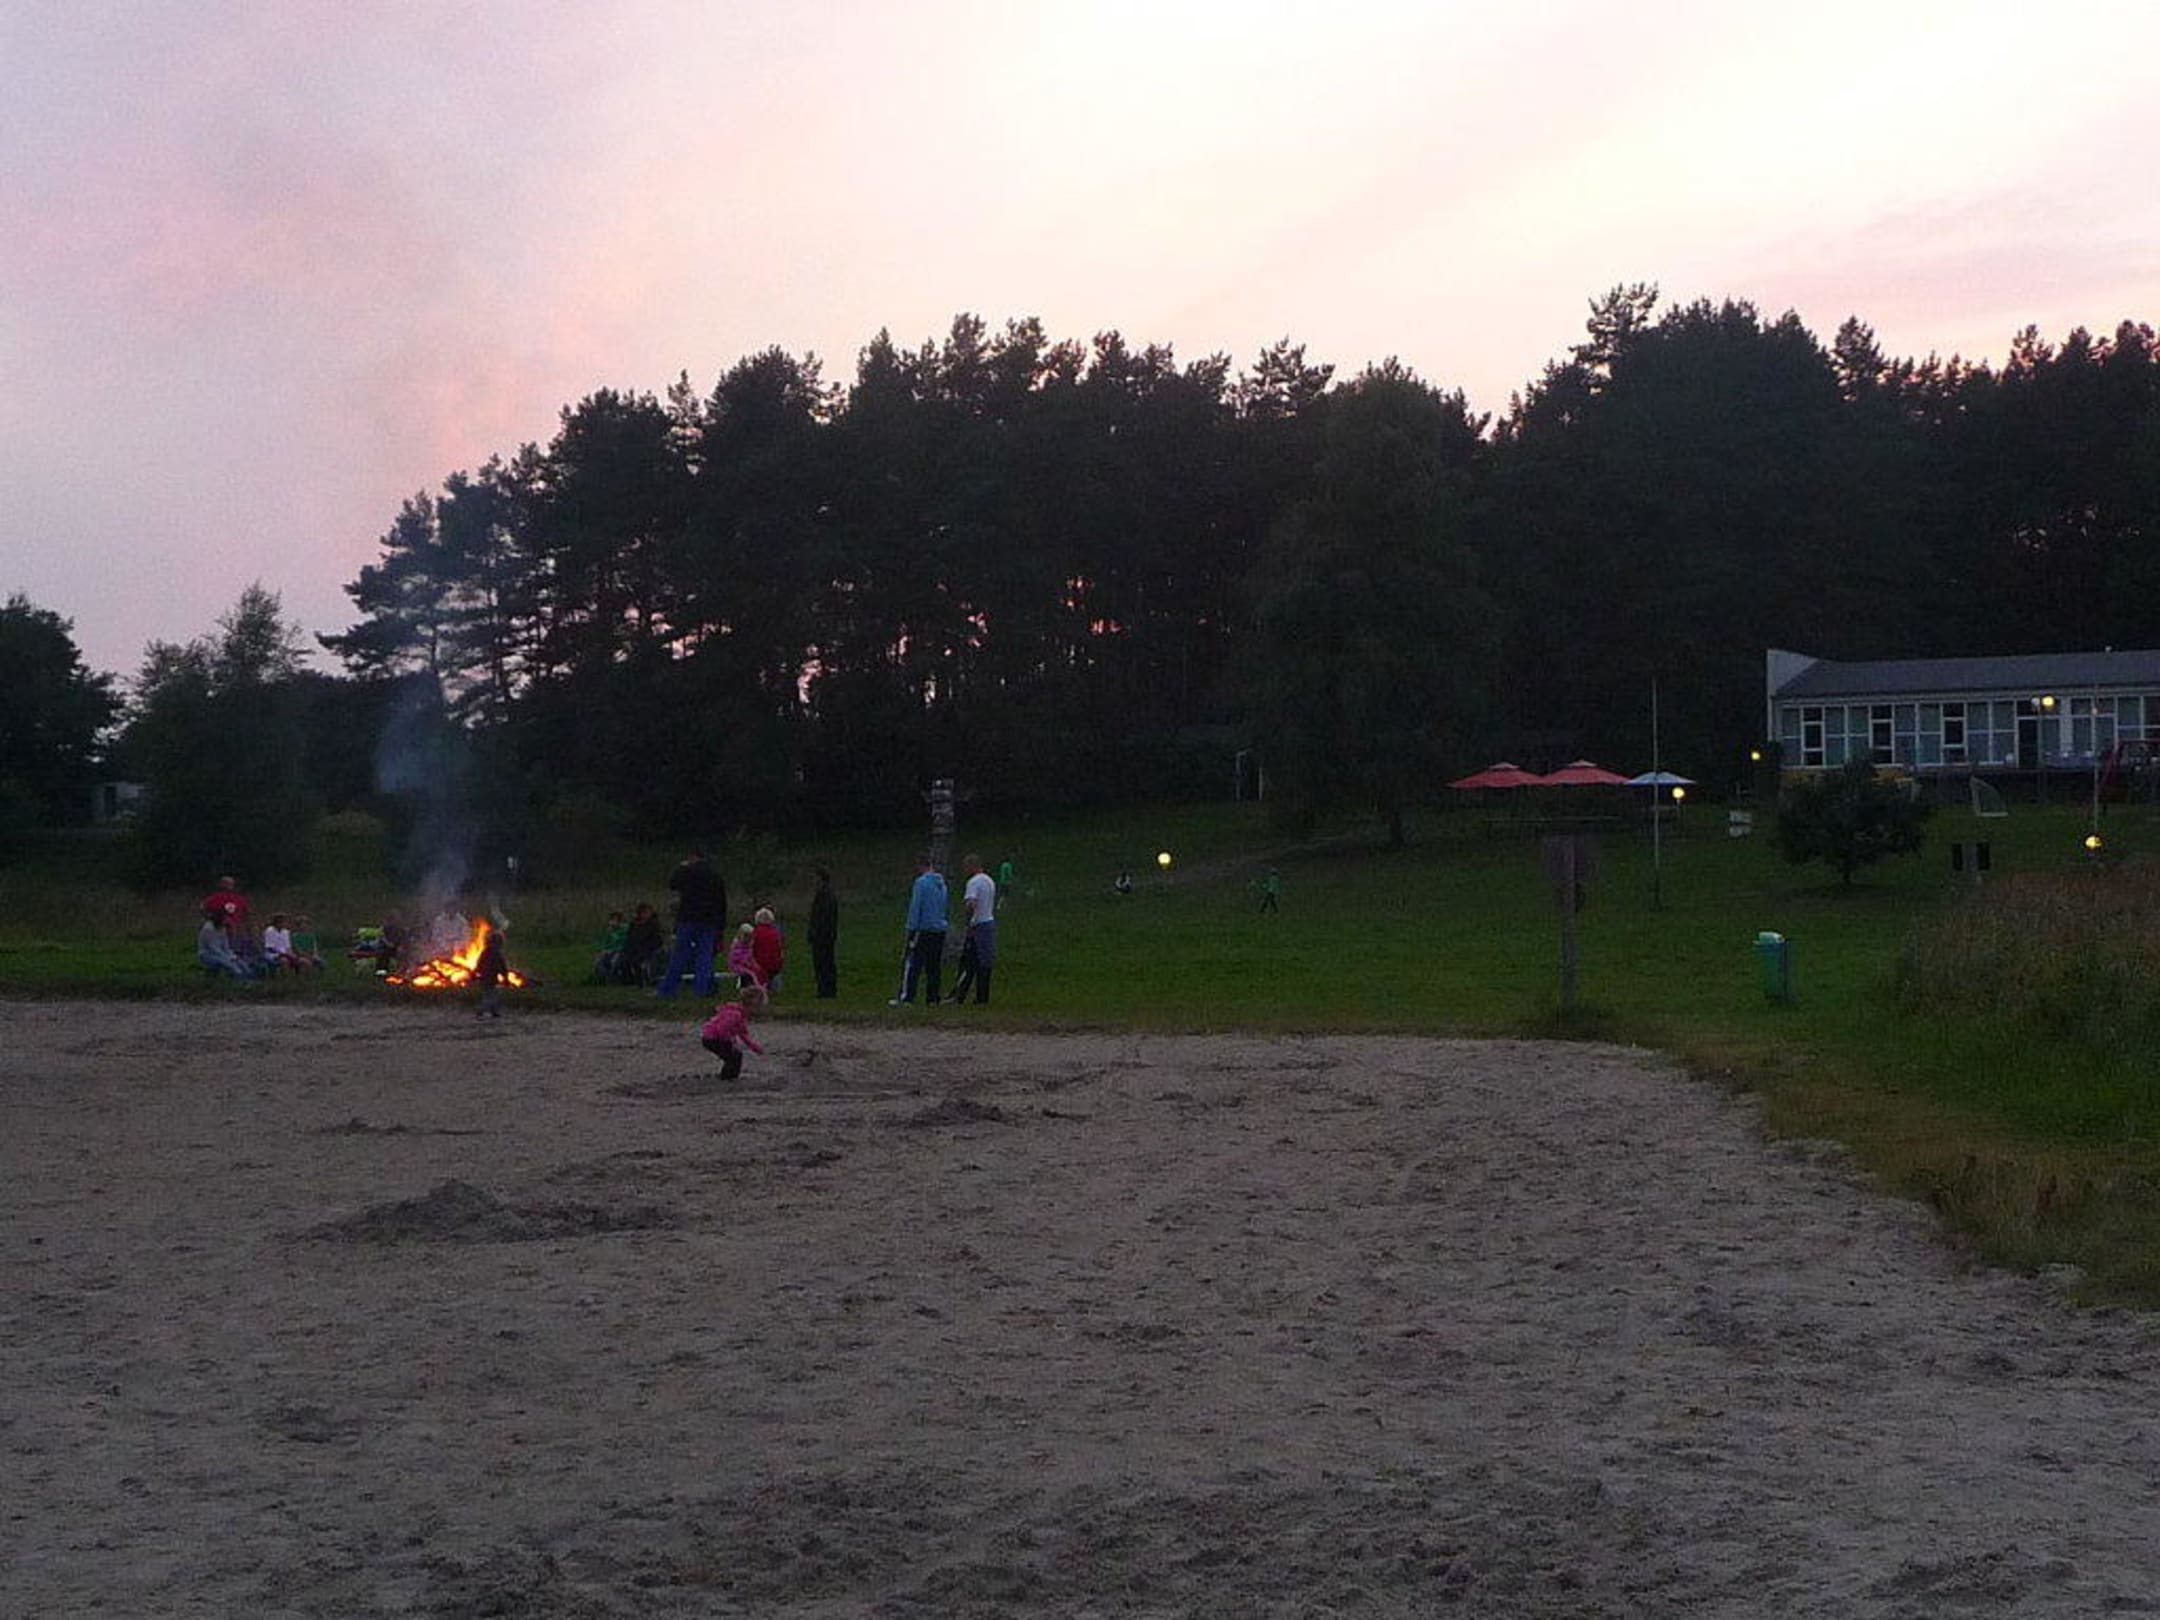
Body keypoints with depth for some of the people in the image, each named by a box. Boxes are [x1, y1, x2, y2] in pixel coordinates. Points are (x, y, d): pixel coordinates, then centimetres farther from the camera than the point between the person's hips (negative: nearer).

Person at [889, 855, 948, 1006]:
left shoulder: (921, 882, -8)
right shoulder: (942, 884, 13)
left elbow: (915, 907, -11)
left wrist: (911, 929, -10)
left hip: (923, 929, -7)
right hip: (940, 930, 7)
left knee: (912, 965, -7)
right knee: (934, 966, 9)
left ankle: (905, 997, -12)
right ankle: (932, 999, 8)